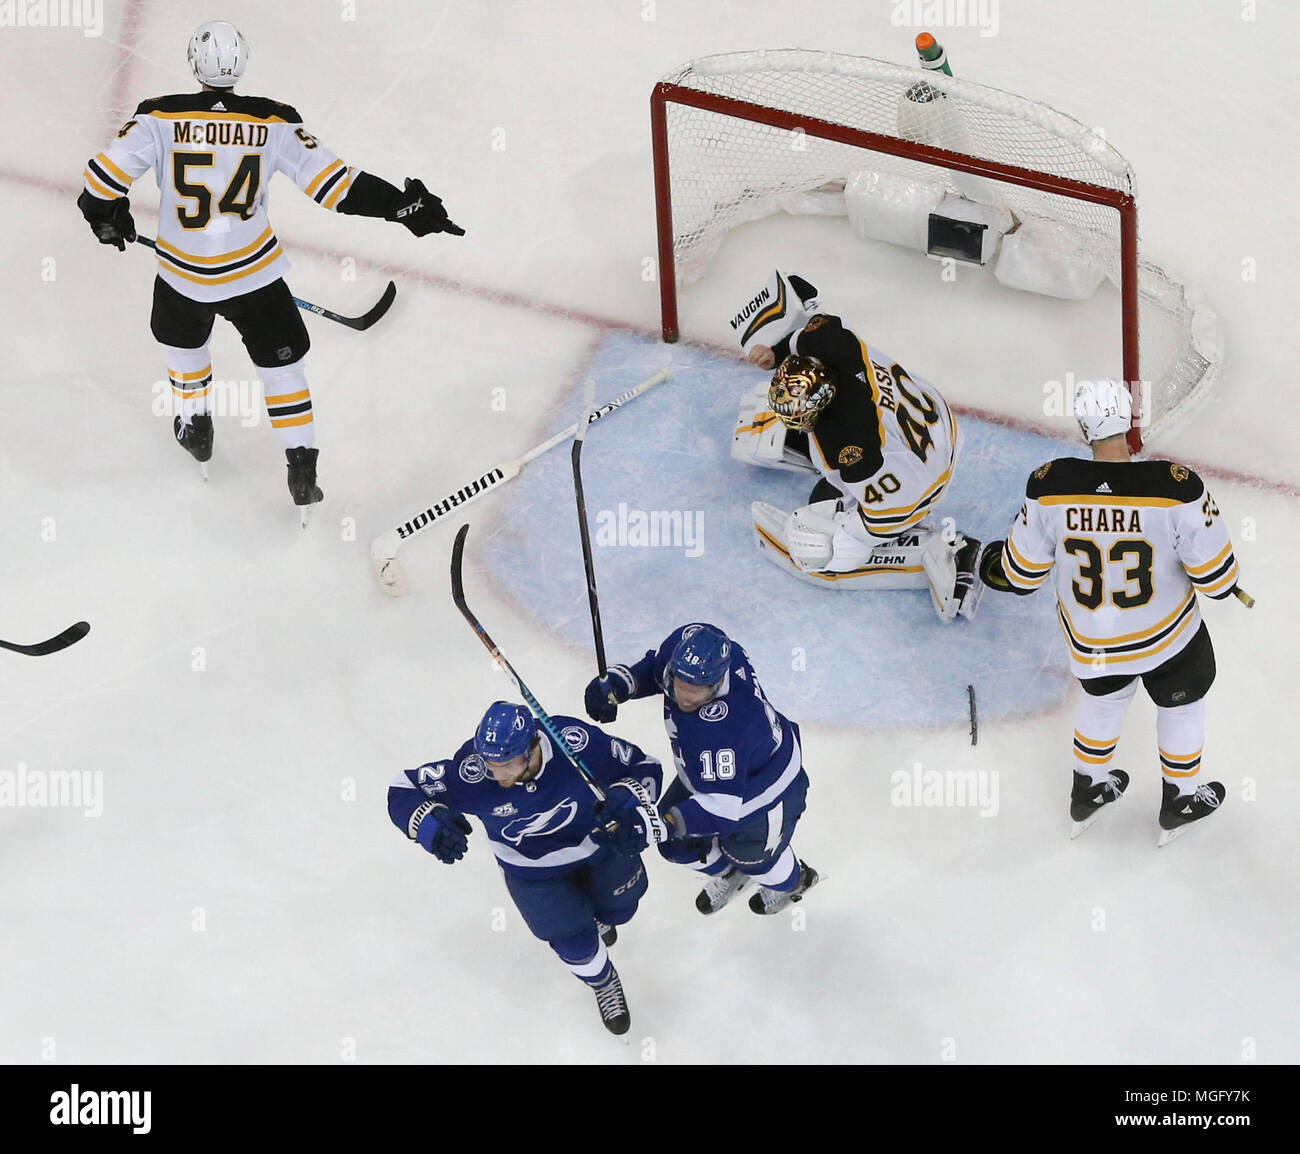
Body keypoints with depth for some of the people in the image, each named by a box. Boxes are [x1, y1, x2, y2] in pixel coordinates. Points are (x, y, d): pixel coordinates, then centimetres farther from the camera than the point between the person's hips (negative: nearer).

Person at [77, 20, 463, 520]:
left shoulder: (161, 118, -13)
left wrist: (107, 216, 8)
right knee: (280, 362, 17)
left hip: (182, 273, 1)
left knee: (183, 342, 32)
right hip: (254, 272, -1)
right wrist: (404, 205, -7)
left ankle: (195, 429, 48)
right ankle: (301, 472, 18)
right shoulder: (274, 123, -12)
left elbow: (104, 175, -14)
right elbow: (332, 182, -14)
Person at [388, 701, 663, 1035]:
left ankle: (599, 917, 62)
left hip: (601, 840, 1)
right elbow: (404, 791, -26)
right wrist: (428, 822, -46)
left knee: (618, 907, 22)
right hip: (533, 867, -1)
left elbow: (644, 766, -21)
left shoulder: (577, 743, -36)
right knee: (575, 941, 2)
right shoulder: (471, 770, -35)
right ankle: (603, 982, 39)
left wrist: (627, 797, -42)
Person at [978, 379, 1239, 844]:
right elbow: (1215, 576, -19)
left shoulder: (1050, 485, -24)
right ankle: (1180, 800, 48)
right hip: (1167, 635, -2)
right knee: (1182, 702, 28)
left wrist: (990, 564, 14)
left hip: (1090, 643, 2)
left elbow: (1021, 573, -10)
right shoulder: (1177, 487, -29)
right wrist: (1224, 584, 6)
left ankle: (1088, 790, 52)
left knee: (1104, 698, 33)